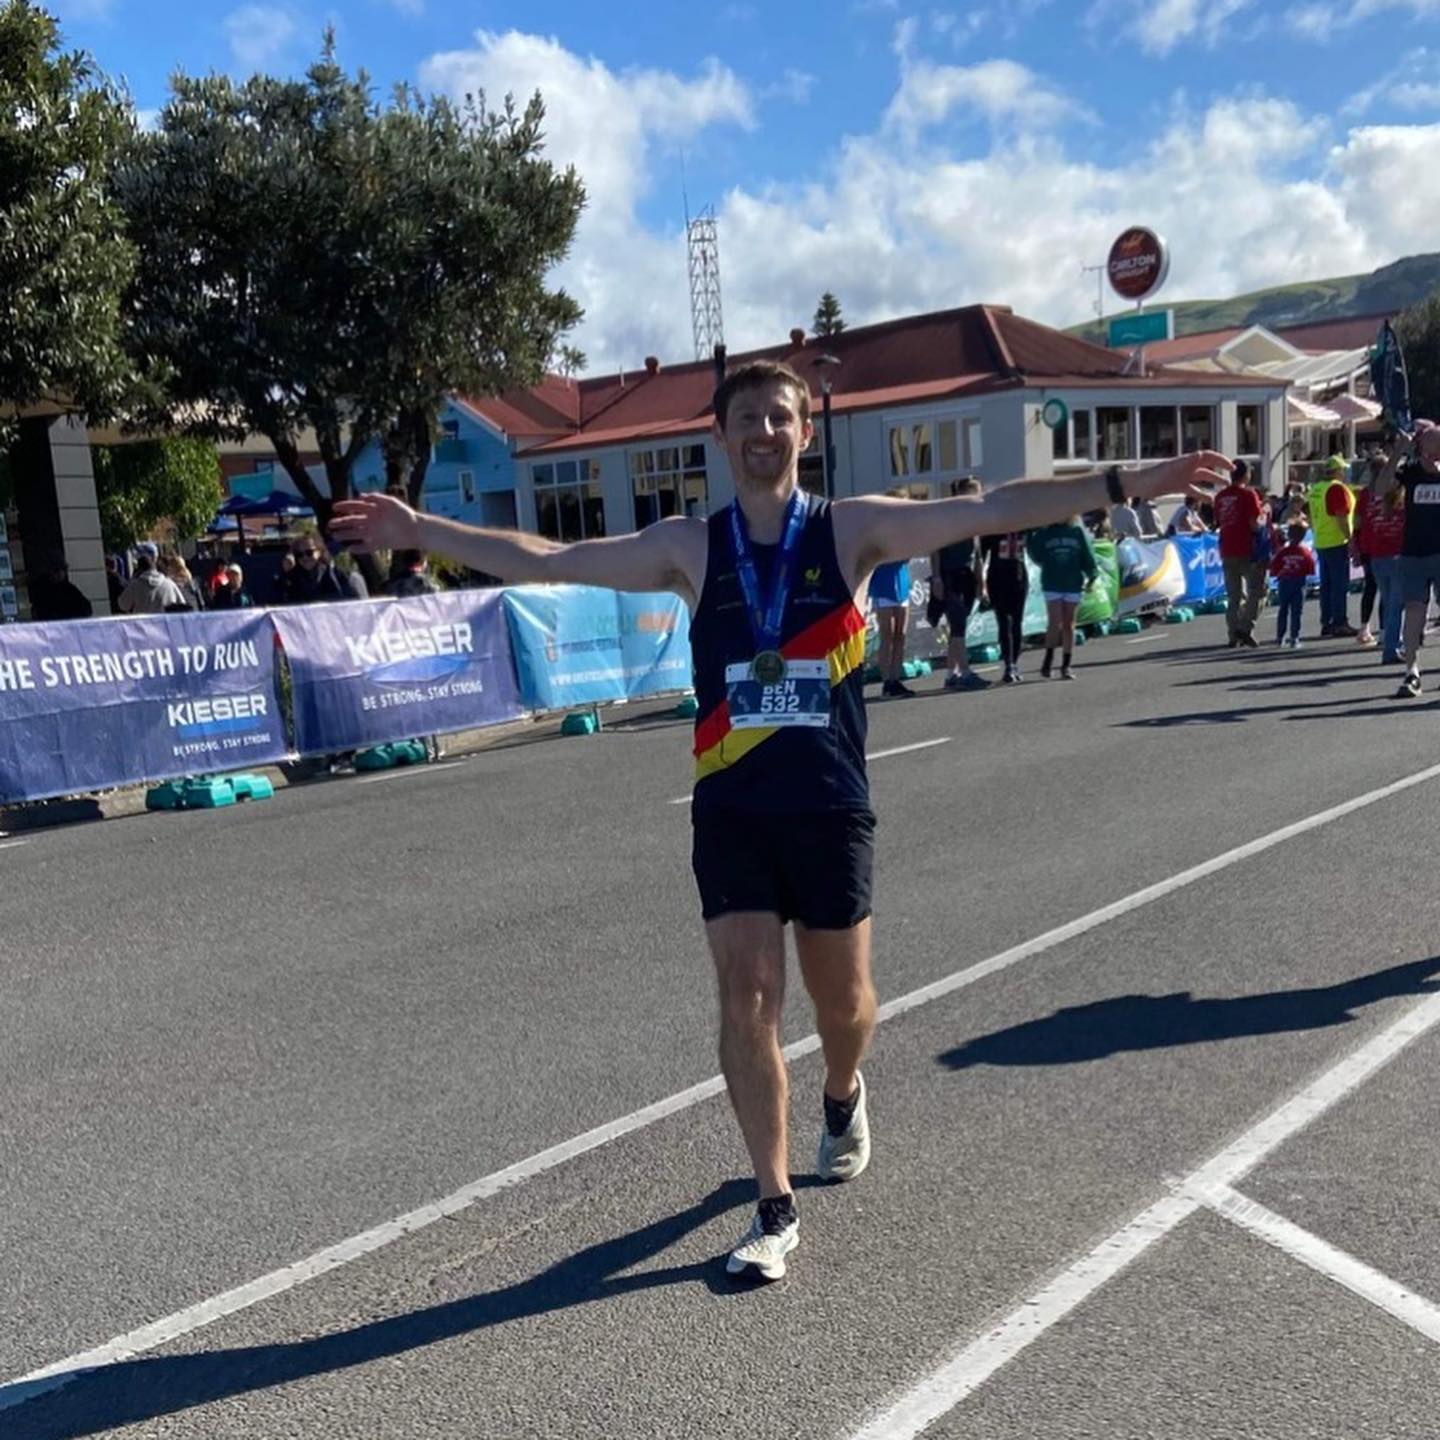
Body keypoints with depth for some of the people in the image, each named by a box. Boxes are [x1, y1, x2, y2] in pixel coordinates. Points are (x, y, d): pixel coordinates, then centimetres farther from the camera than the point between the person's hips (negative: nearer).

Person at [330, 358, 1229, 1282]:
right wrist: (420, 530, 0)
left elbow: (993, 510, -7)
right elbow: (546, 560, 3)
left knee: (842, 1000, 12)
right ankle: (777, 1209, 12)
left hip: (832, 809, 0)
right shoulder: (690, 547, 2)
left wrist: (1130, 482, -13)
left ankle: (844, 1096, 48)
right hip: (730, 813, 1)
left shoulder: (854, 529, -2)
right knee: (746, 999, -4)